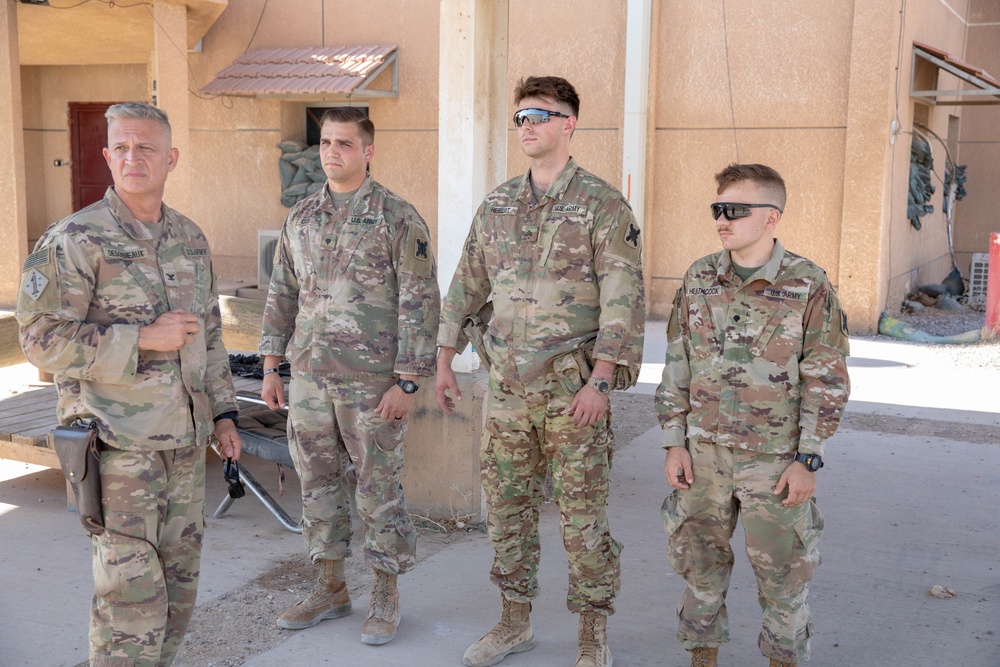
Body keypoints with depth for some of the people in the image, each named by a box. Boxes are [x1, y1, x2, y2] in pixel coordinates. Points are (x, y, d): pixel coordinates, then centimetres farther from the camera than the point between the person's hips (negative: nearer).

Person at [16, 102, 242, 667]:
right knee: (131, 589, -5)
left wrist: (223, 412, 15)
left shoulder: (191, 238, 10)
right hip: (119, 444, -6)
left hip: (185, 440, 7)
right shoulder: (75, 240, -10)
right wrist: (145, 338, -19)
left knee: (179, 581, 14)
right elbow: (42, 338, -15)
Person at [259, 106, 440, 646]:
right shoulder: (301, 217, 9)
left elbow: (420, 304, -11)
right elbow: (282, 294, 15)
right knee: (318, 484, 13)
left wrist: (407, 382, -15)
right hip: (309, 377, 6)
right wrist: (271, 366, 10)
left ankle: (386, 596, 20)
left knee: (378, 489, 4)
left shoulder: (398, 218, -8)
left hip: (372, 381, -5)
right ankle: (330, 589, 28)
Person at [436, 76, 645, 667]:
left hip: (573, 386, -5)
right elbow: (467, 286, 16)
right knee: (507, 506, 12)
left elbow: (623, 297, -12)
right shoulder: (497, 206, 11)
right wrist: (445, 360, 12)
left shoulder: (603, 204, -6)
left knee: (582, 514, 2)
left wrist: (601, 380, -19)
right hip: (507, 385, 6)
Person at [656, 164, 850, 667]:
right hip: (703, 453, 3)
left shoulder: (808, 286, -9)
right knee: (699, 562, 12)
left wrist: (808, 459, -9)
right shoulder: (699, 280, 2)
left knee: (782, 570, 8)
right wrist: (675, 443, 2)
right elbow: (677, 366, 6)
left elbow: (827, 380, -6)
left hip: (775, 460, -3)